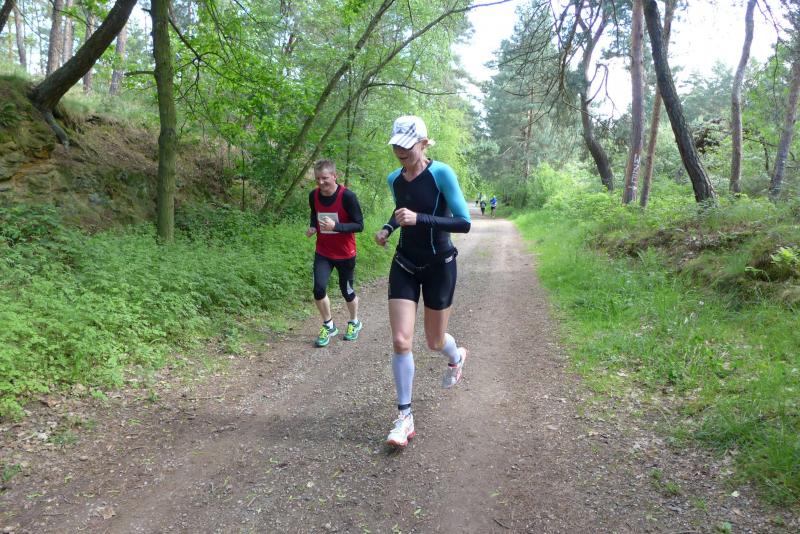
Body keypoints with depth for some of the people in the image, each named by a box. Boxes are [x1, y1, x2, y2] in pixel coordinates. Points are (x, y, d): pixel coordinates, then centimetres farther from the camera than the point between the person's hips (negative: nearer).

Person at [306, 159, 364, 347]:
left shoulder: (347, 196, -19)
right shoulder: (313, 195, -5)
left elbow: (359, 225, -17)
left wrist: (336, 226, -30)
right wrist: (312, 227, -7)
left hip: (345, 254, -3)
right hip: (323, 252, 3)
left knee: (347, 291, 10)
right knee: (319, 289, -12)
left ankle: (354, 323, 39)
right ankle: (329, 326, 12)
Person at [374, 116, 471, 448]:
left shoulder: (441, 173, -16)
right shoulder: (394, 179, 1)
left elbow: (464, 223, -20)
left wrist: (419, 219, -29)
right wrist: (388, 228, 1)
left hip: (439, 265, -4)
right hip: (404, 265, 4)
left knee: (434, 342, 11)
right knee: (400, 340, -7)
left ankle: (456, 356, 50)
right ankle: (405, 416, 6)